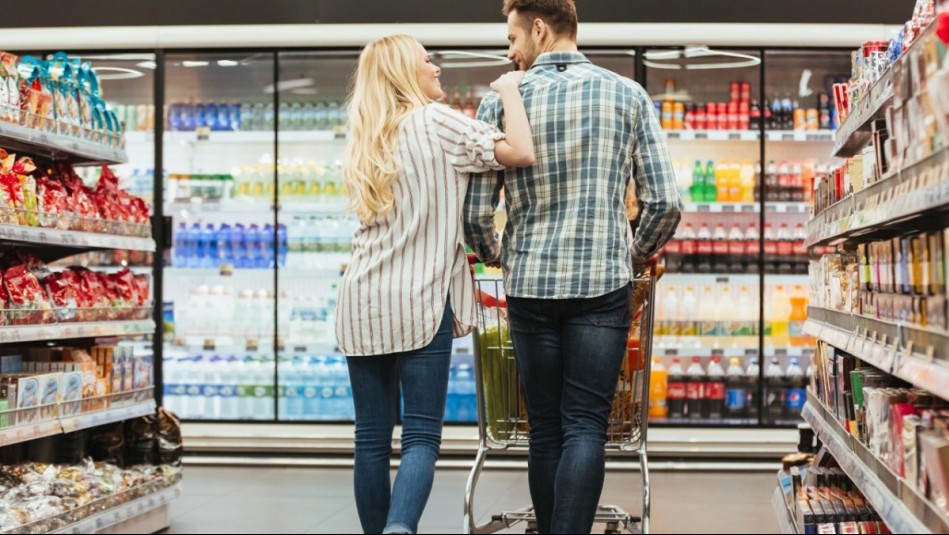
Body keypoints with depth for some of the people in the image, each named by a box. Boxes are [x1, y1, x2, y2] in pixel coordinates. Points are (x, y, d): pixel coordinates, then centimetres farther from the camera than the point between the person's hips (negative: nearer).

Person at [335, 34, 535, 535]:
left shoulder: (364, 143, 17)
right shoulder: (435, 121, -3)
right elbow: (520, 153, -13)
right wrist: (509, 90, 1)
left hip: (362, 303, 6)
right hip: (418, 301, -6)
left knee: (372, 437, 7)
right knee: (421, 435, -7)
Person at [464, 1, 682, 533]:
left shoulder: (502, 101, 0)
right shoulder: (628, 94, 2)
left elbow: (477, 215, -1)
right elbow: (665, 203, -2)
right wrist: (636, 256, 17)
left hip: (530, 285, 1)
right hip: (604, 286, -1)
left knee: (546, 427, 11)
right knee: (586, 427, 0)